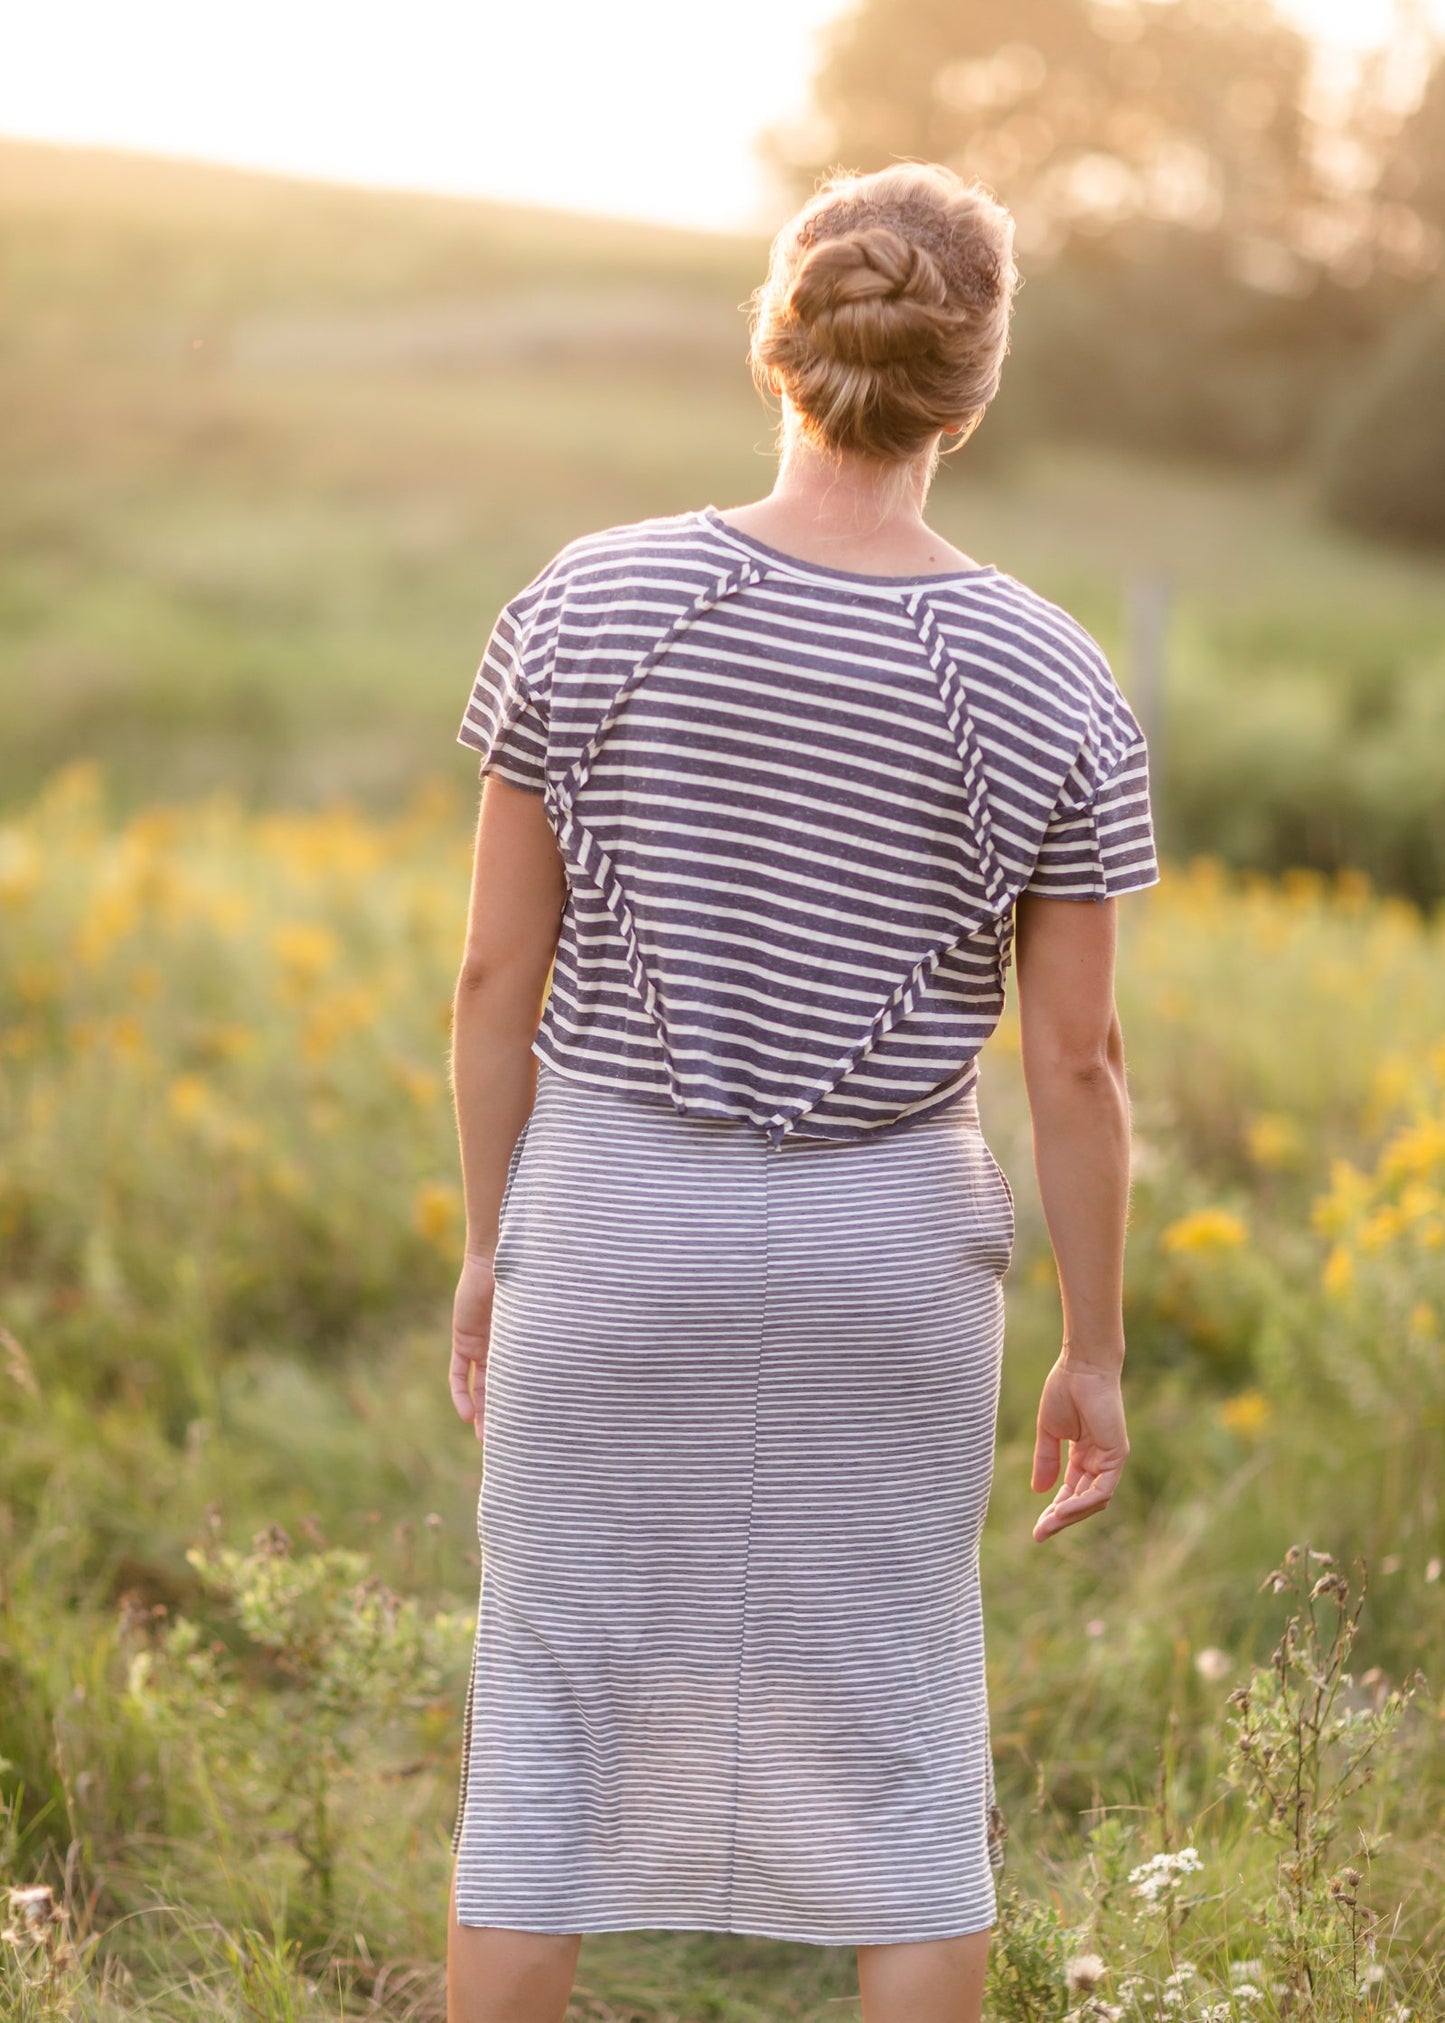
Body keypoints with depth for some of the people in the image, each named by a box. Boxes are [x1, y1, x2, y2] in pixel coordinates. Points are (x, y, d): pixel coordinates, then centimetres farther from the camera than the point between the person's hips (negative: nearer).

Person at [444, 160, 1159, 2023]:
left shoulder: (587, 607, -11)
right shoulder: (1052, 687, -11)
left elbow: (498, 973, -6)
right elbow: (1075, 1062, -7)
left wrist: (489, 1245, 7)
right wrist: (1095, 1355, 4)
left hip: (613, 1229, 0)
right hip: (891, 1246, 0)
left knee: (549, 1729, 12)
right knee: (895, 1743, 14)